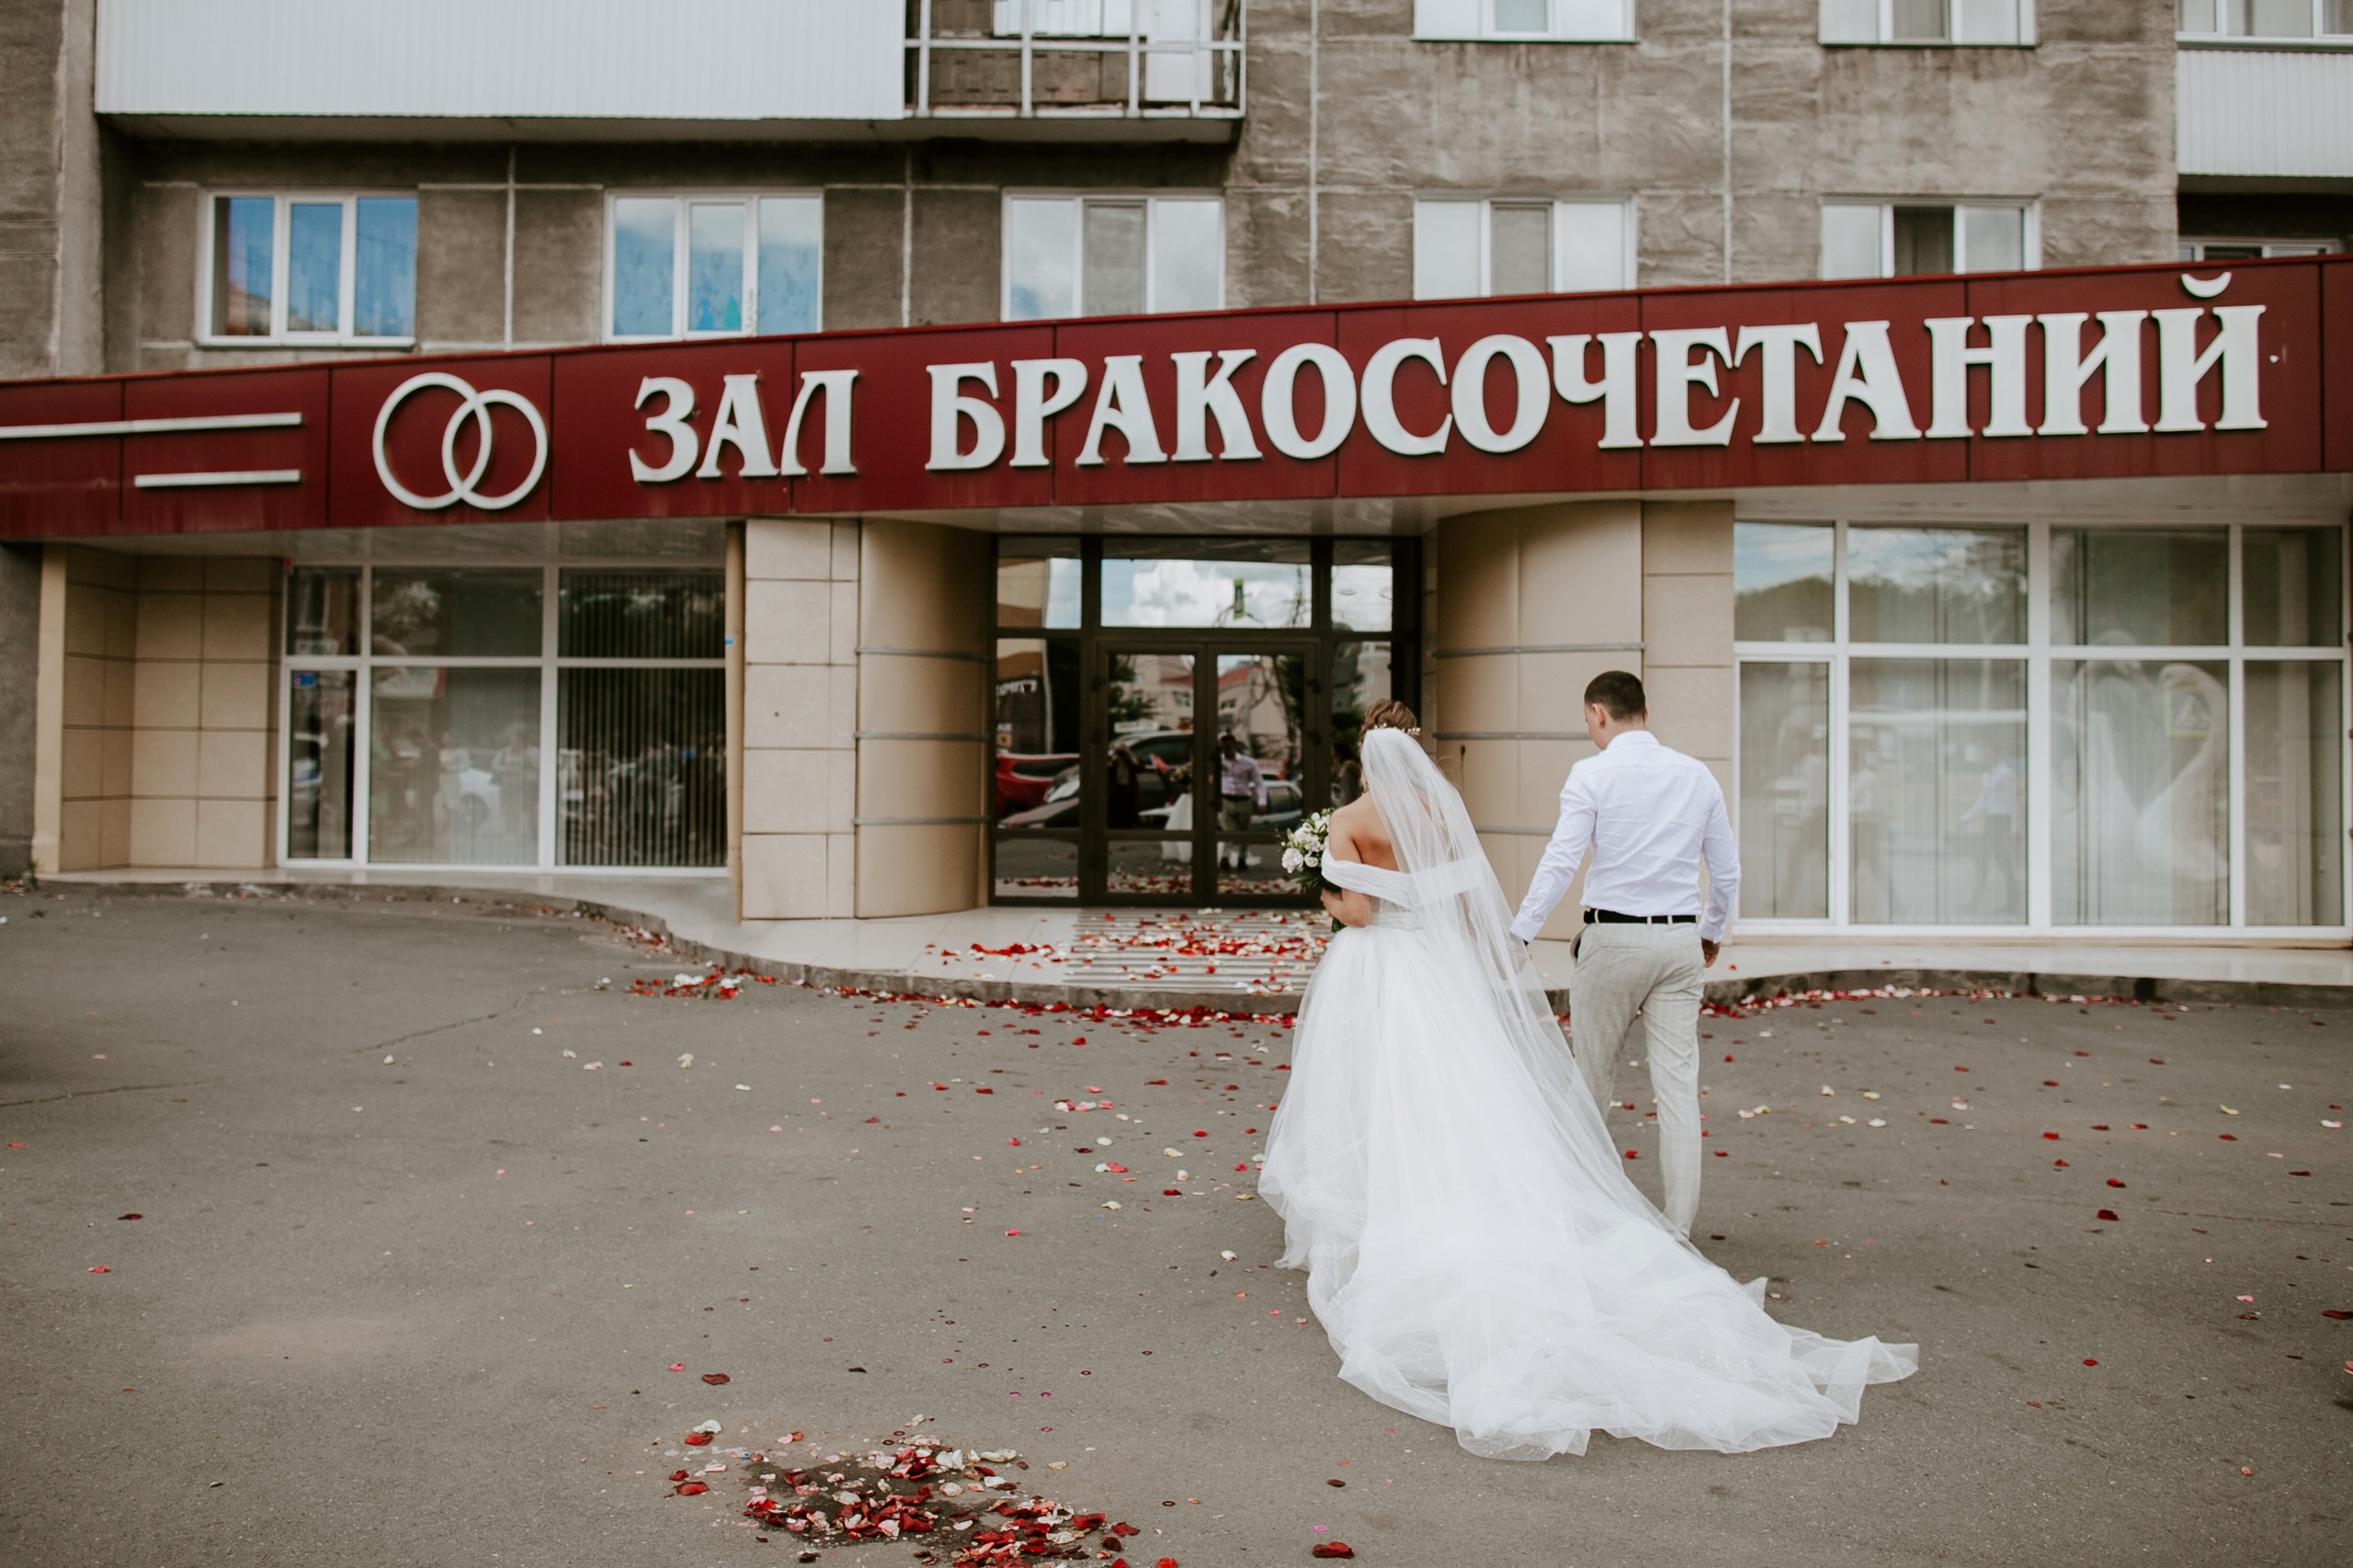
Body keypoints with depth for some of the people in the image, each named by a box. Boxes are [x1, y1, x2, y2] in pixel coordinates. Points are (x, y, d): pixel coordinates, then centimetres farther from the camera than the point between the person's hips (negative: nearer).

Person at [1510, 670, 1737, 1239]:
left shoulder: (1592, 775, -7)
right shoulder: (1697, 775, 8)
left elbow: (1560, 863, -14)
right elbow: (1727, 871, 14)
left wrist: (1518, 936, -10)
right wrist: (1712, 931, 29)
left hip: (1613, 938, -4)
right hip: (1680, 940, 4)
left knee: (1592, 1080, 12)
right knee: (1678, 1087, 4)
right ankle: (1678, 1228, 7)